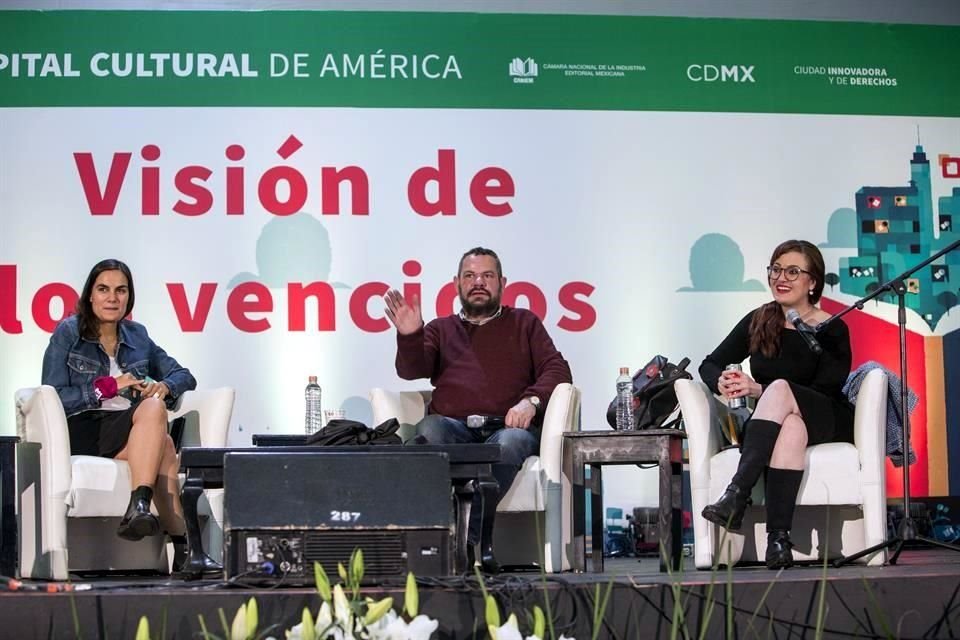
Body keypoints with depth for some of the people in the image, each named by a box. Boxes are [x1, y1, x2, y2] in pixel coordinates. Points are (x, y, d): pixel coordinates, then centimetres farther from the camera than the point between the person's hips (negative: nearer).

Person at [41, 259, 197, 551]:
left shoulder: (137, 336, 17)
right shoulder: (68, 333, 2)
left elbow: (185, 376, 19)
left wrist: (164, 387, -5)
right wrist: (107, 387, -13)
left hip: (128, 433, 5)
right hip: (82, 431, -5)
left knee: (154, 406, -33)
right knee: (164, 446, -31)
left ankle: (139, 509, -40)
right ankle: (181, 537, -36)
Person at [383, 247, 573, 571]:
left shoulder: (525, 323, 26)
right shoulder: (441, 329, 28)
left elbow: (558, 370, 13)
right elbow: (411, 370, 11)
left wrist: (530, 401, -8)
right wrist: (410, 337, -11)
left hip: (508, 426, -1)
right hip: (454, 428, 1)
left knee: (511, 442, -38)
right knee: (428, 429, -36)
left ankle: (470, 536, -36)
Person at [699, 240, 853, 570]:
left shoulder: (832, 330, -4)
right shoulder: (757, 322, 9)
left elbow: (825, 391, -14)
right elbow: (709, 364, 12)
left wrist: (759, 390, -24)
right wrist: (721, 382, -15)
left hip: (826, 423, -2)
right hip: (766, 426, 2)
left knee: (781, 388, -34)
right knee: (792, 427, -36)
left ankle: (736, 496, -45)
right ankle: (778, 538, -47)